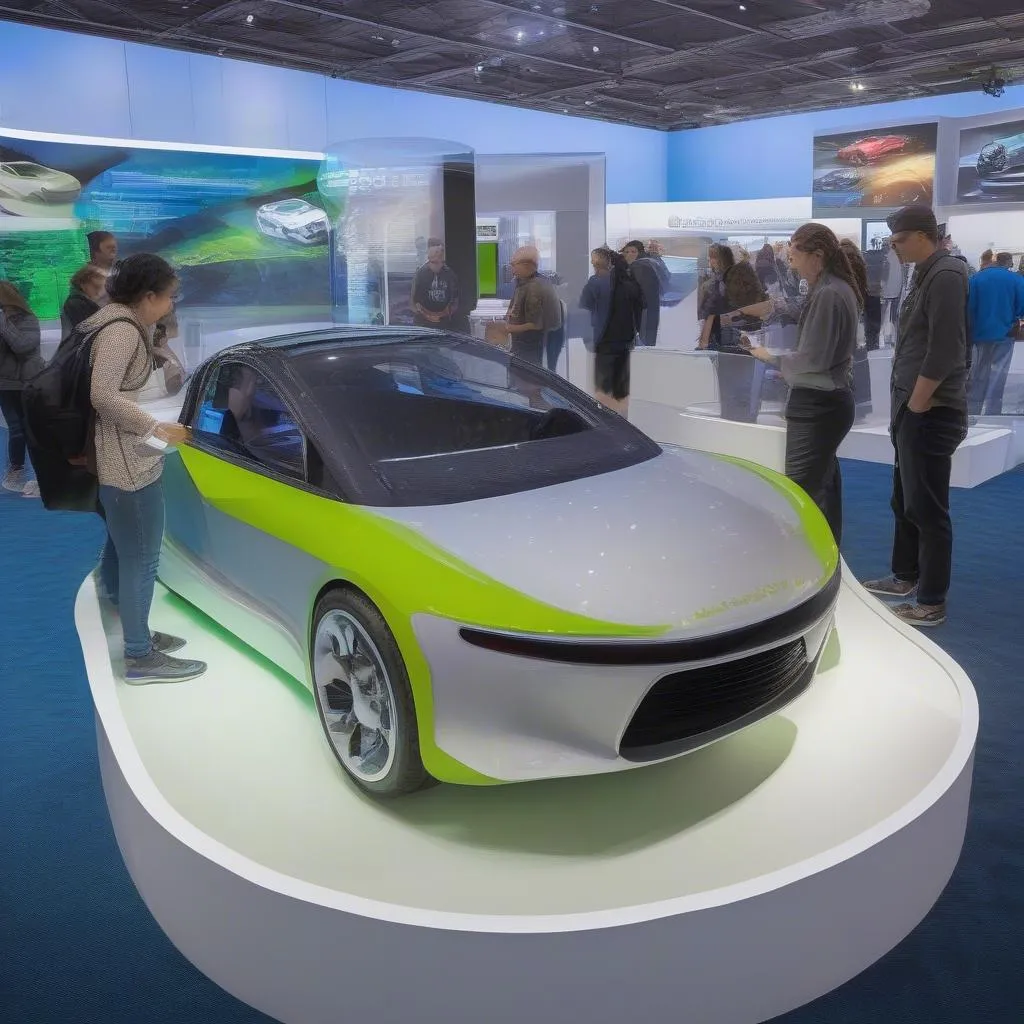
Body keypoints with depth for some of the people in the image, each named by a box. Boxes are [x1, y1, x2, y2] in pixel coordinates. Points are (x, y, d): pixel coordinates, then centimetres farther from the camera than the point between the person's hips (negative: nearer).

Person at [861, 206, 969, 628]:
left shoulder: (946, 275, -15)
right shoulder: (926, 274, 14)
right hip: (912, 408, 10)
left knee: (928, 509, -3)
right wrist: (905, 406, 15)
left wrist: (917, 404, -17)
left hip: (930, 412, -10)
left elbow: (945, 350, -21)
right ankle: (905, 578, 33)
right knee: (904, 501, 19)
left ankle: (932, 603, 6)